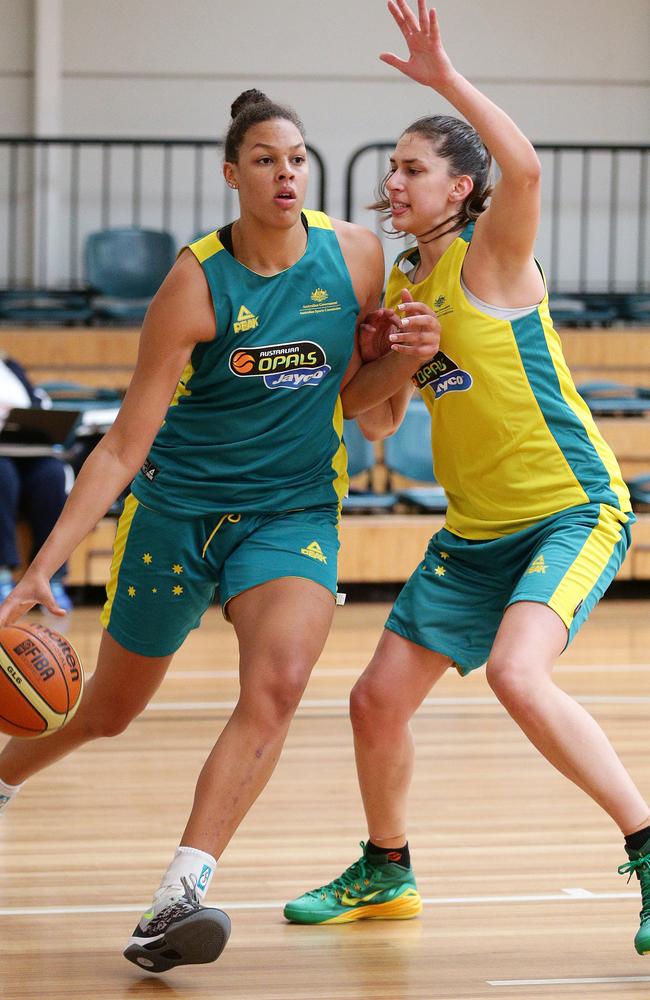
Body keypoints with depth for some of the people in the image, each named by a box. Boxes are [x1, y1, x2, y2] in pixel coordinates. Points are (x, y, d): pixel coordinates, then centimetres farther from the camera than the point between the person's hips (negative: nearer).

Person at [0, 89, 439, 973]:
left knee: (278, 682, -27)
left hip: (295, 510, 2)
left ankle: (180, 893, -30)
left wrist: (407, 360, -15)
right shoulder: (197, 283, -17)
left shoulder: (355, 255, -7)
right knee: (108, 712, 14)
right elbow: (124, 447, -17)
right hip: (180, 503, -1)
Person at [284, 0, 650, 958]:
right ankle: (386, 872, 32)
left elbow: (524, 167, -35)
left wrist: (445, 78, -35)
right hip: (477, 531, 8)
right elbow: (378, 423, 15)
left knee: (518, 674, -31)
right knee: (378, 700, 7)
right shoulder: (400, 283, 9)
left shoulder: (491, 255, -12)